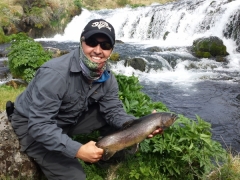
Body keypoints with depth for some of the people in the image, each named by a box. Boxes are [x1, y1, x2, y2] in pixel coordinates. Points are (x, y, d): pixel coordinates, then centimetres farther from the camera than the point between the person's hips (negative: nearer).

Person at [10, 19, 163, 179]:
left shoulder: (107, 77, -11)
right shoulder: (54, 74, -34)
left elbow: (113, 110, -6)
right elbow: (39, 125, -35)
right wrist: (77, 150, -42)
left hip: (71, 119, 7)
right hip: (32, 125, -6)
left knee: (117, 119, -4)